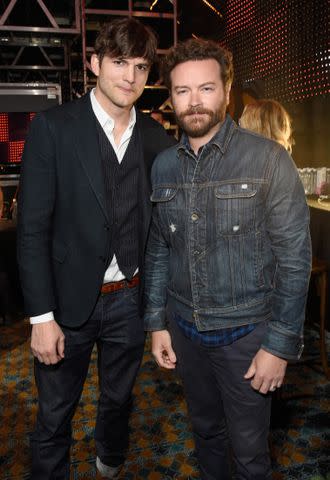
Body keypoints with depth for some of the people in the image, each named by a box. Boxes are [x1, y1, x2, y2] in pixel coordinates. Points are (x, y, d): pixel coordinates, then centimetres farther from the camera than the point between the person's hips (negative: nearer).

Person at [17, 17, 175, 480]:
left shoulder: (155, 137, 1)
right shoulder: (54, 126, -10)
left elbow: (158, 221, 7)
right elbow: (32, 228, -11)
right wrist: (42, 316, -13)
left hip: (129, 299, 4)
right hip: (70, 301, -3)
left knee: (119, 399, 25)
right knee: (55, 413, 14)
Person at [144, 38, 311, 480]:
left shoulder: (268, 159, -13)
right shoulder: (162, 166, 1)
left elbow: (294, 256, -12)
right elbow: (158, 250, 7)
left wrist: (281, 344, -13)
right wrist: (157, 322, 6)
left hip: (246, 331, -4)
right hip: (184, 328, 4)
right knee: (206, 430, 24)